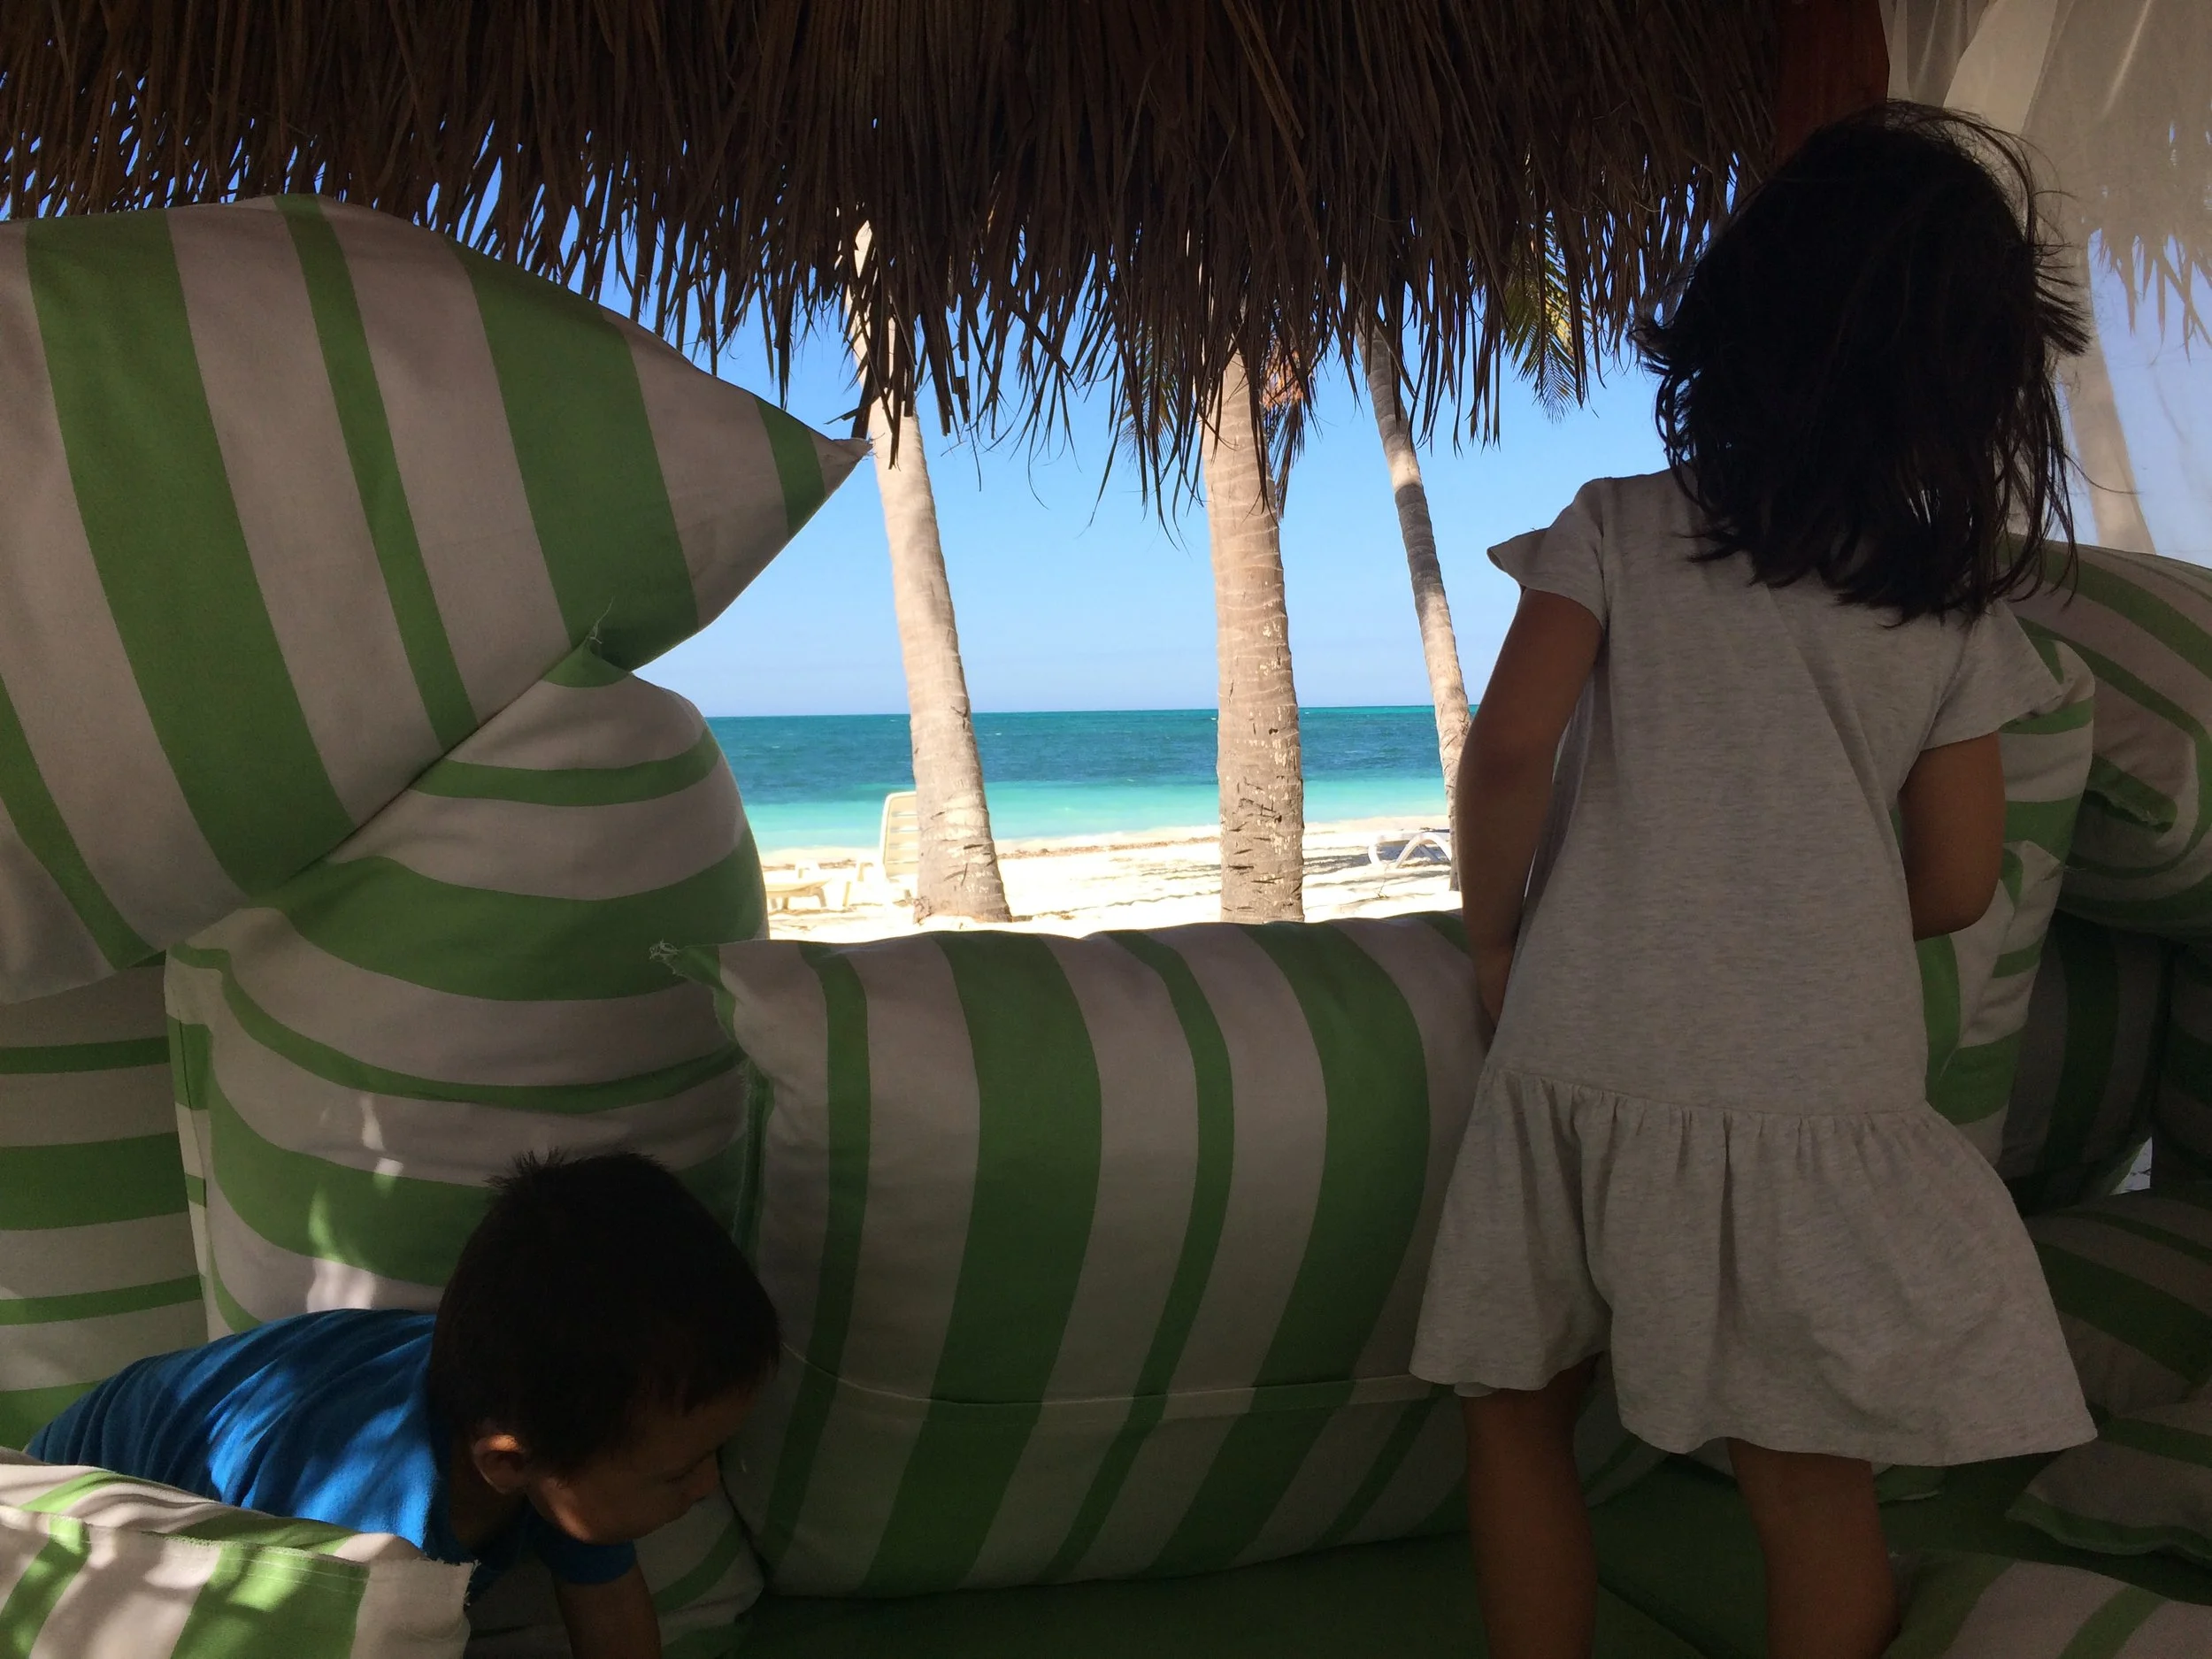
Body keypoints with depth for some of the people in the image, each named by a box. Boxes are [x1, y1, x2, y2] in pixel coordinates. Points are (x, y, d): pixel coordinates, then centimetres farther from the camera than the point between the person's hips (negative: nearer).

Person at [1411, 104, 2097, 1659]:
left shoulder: (1616, 530, -1)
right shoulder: (1958, 603, 4)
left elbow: (1508, 751, -12)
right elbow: (1955, 886, 5)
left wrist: (1498, 948, 1)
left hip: (1587, 1066, -1)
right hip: (1825, 1096, 1)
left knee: (1521, 1411, 17)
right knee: (1816, 1485, 11)